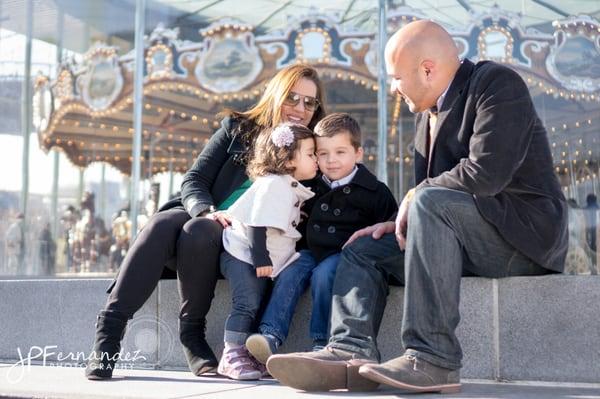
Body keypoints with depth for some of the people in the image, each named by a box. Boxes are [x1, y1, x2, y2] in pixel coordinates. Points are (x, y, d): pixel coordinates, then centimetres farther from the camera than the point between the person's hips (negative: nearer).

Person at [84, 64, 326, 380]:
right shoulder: (237, 128, 12)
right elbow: (194, 179, 5)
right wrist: (206, 211, -18)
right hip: (203, 215, 2)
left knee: (196, 231, -35)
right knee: (161, 225, -33)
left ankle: (192, 332, -26)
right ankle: (109, 328, -34)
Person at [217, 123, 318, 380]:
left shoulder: (292, 187, 13)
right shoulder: (273, 184, -18)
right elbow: (258, 224, -23)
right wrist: (261, 259, -24)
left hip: (266, 259, 10)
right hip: (244, 254, -10)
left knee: (262, 308, 8)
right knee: (247, 305, -15)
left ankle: (247, 357, 13)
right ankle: (231, 356, -13)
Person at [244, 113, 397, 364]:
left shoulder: (374, 191, -5)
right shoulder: (313, 186, 11)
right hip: (313, 251, 5)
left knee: (323, 274, -30)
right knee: (290, 272, -20)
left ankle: (322, 343, -20)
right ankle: (270, 336, -28)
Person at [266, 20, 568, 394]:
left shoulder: (498, 83, -11)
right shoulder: (430, 112, 14)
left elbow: (487, 172, -25)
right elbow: (425, 191, 17)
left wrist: (414, 197, -13)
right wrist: (399, 221, -3)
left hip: (524, 230, -9)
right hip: (468, 238, 9)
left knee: (432, 202, -33)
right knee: (363, 250, 3)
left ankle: (433, 360, -34)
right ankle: (352, 353, -21)